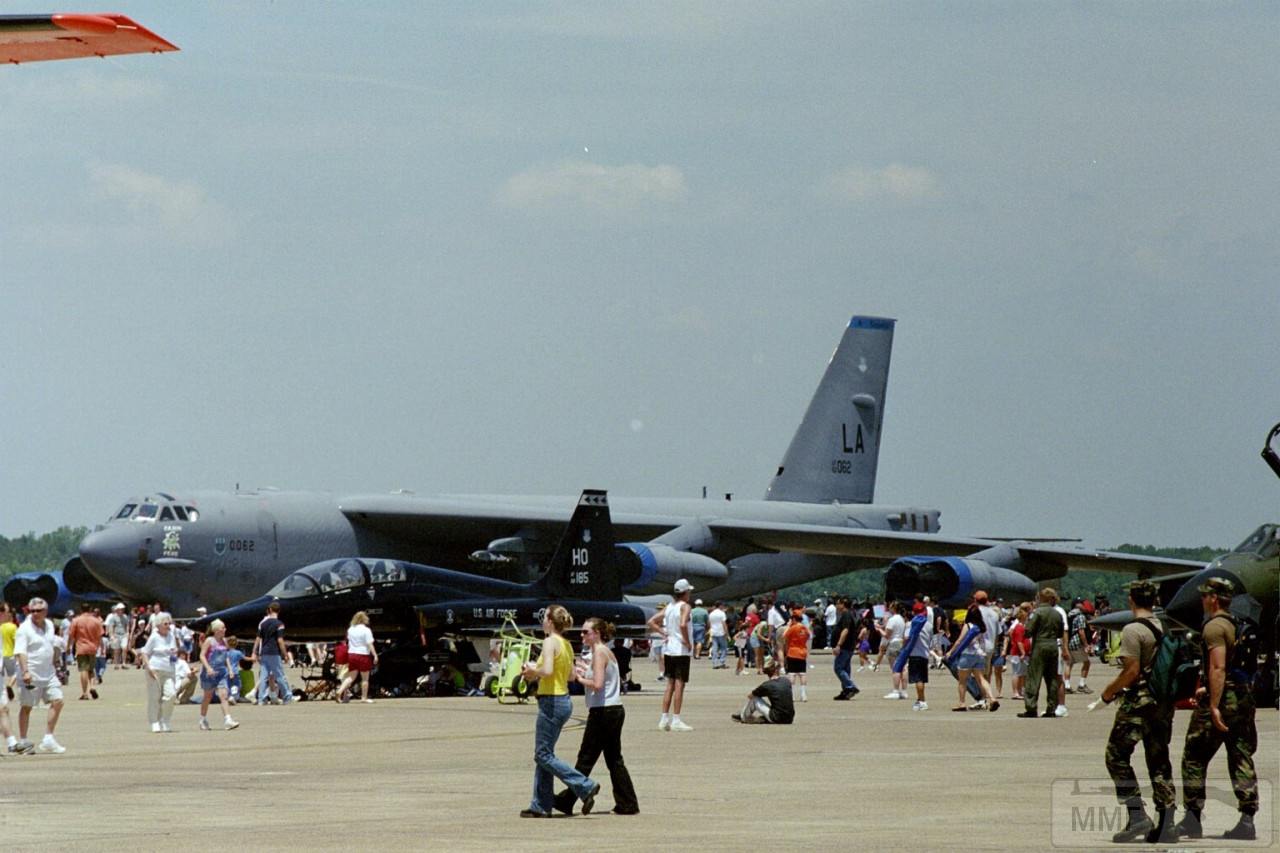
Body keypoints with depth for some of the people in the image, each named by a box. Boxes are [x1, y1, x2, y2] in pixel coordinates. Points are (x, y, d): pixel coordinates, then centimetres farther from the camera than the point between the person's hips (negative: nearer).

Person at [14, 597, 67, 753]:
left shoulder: (49, 625, 9)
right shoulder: (24, 629, -12)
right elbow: (20, 652, -20)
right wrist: (25, 671, -30)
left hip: (48, 672, 7)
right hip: (31, 674, -7)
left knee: (57, 701, -1)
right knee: (27, 707, 2)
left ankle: (48, 740, 5)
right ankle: (23, 742, 12)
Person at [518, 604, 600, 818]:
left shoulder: (550, 642, -15)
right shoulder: (567, 645, 12)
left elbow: (547, 670, -29)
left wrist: (533, 672, -9)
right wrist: (536, 673, 14)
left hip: (551, 702, -9)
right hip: (564, 700, 9)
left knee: (544, 755, -3)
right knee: (542, 755, 14)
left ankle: (585, 786, -11)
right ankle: (541, 805, 15)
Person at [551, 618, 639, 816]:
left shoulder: (599, 653, -13)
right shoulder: (607, 652, 16)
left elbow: (597, 684, -23)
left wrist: (579, 678, -8)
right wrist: (584, 672, 11)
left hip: (602, 711, -9)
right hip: (615, 710, 9)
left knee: (586, 758, -2)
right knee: (614, 759, 11)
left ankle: (566, 800, 4)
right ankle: (628, 804, 8)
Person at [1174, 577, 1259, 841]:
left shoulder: (1215, 626, -13)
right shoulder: (1239, 625, 14)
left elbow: (1218, 668, -22)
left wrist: (1214, 706, -24)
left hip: (1222, 698, -8)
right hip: (1244, 698, 8)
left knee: (1194, 760, 3)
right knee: (1242, 760, 7)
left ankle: (1192, 820, 4)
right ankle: (1247, 821, 1)